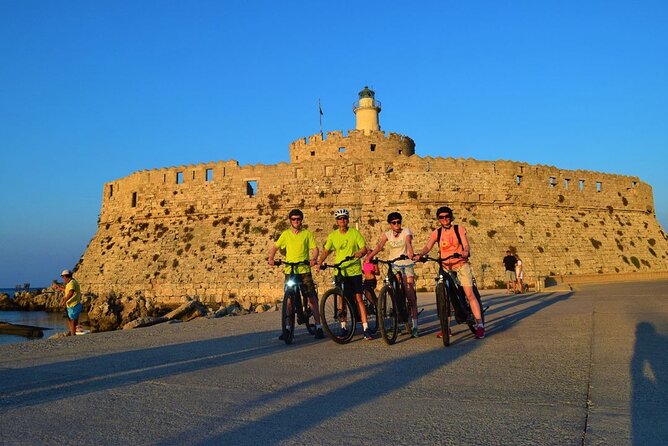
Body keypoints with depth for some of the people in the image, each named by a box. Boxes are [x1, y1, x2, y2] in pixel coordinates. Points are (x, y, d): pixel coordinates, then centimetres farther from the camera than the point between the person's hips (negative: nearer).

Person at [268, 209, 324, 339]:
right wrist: (271, 258, -6)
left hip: (304, 270, -2)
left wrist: (313, 259, -20)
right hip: (289, 270, 2)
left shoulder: (307, 234, 6)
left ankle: (318, 326, 0)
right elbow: (275, 247, 12)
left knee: (312, 298, -6)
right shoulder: (286, 234, 11)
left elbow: (315, 248, 0)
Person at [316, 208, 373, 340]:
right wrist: (320, 261, -5)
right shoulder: (333, 235, 4)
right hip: (339, 271, 2)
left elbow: (364, 248, -3)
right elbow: (326, 251, 12)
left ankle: (366, 328, -3)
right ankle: (343, 327, 16)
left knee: (358, 299, -5)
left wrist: (360, 253, -25)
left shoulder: (355, 233, -1)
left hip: (355, 271, -2)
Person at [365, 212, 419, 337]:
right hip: (393, 264, 2)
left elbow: (408, 243, -25)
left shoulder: (406, 231, -5)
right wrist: (369, 256, -34)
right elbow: (379, 246, -15)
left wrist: (410, 252, -47)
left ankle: (414, 325, 0)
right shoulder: (387, 234, 2)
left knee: (410, 295, -6)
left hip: (406, 263, -2)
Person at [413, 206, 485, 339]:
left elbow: (466, 245, -9)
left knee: (469, 294, -12)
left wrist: (466, 252, -33)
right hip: (445, 267, 3)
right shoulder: (436, 233, 4)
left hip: (461, 265, -3)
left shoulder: (459, 229, 0)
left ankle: (480, 325, -8)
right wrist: (419, 254, -30)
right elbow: (428, 246, -9)